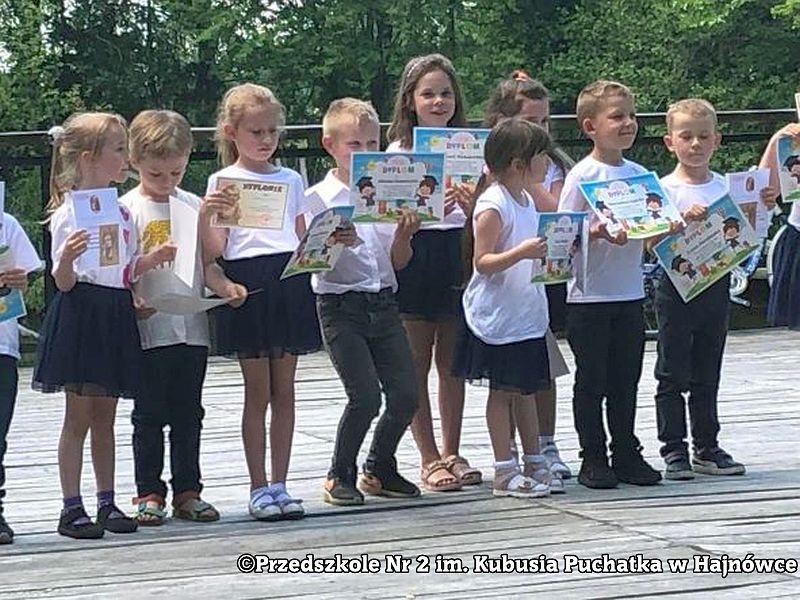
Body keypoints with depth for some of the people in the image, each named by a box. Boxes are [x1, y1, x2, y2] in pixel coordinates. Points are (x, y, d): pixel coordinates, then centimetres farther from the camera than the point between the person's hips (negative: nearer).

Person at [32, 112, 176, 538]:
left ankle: (106, 503, 17)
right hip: (81, 315, -6)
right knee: (78, 417, -2)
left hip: (116, 315, 6)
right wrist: (68, 256, -31)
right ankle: (72, 508, 2)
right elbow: (63, 282, -11)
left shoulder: (122, 211, 11)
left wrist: (154, 259, 0)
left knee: (105, 417, 12)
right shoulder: (69, 213, -10)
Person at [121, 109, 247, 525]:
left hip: (193, 327, 4)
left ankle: (187, 491, 17)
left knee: (189, 415, 10)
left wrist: (225, 286, -8)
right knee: (149, 416, 3)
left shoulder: (195, 207, 9)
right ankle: (149, 494, 10)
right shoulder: (127, 209, -2)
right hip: (149, 330, -4)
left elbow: (205, 264, 11)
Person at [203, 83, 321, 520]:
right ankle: (259, 488, 7)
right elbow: (214, 251, -4)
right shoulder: (223, 182, 2)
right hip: (248, 282, -4)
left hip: (291, 282, 4)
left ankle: (279, 485, 12)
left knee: (284, 390, 6)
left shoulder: (291, 180, 15)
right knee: (258, 391, 0)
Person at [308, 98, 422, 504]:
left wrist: (405, 234, -8)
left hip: (383, 303, 5)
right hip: (341, 306, -5)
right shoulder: (318, 197, -2)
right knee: (366, 396, -13)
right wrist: (337, 242, -27)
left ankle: (379, 468, 21)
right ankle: (340, 475, 6)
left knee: (405, 395, -1)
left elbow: (398, 262, 10)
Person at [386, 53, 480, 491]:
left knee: (452, 362, 8)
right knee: (416, 365, 1)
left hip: (459, 254, 3)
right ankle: (429, 459, 6)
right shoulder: (399, 152, 0)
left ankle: (452, 453, 16)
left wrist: (473, 204, -14)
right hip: (415, 260, -3)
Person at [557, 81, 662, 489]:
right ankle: (593, 458, 10)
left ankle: (626, 454, 19)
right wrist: (598, 233, -26)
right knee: (591, 381, 3)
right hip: (589, 294, -5)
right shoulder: (582, 175, -8)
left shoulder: (640, 174, 8)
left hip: (629, 291, 5)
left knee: (626, 380, 11)